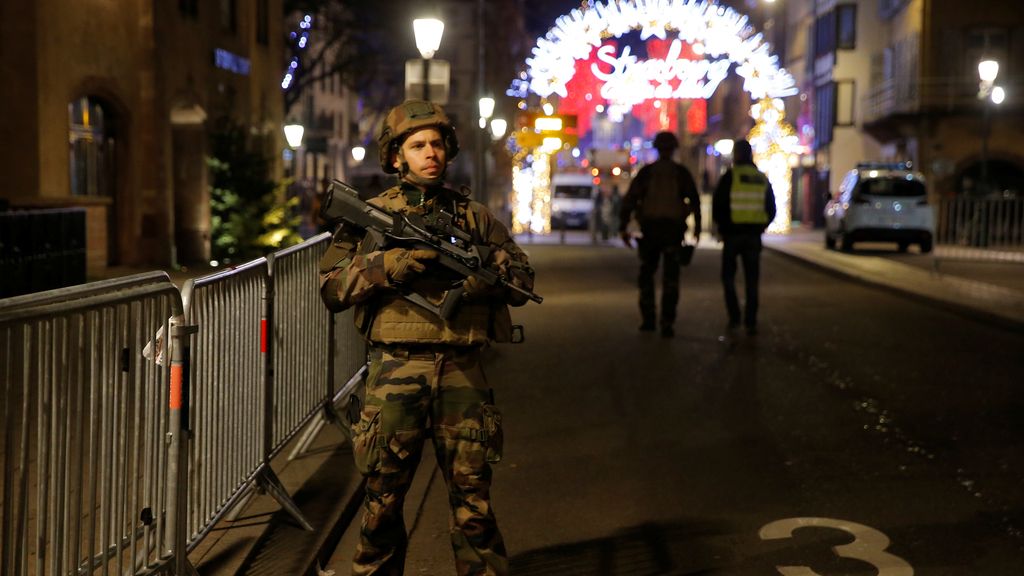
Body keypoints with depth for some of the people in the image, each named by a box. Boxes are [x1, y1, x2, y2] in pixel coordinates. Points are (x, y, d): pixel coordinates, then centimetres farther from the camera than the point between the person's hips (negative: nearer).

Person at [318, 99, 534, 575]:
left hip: (461, 372, 1)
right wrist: (389, 264, -15)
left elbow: (523, 280, 11)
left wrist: (486, 273, -10)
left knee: (473, 498, 6)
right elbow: (331, 288, 0)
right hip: (395, 372, -1)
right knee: (383, 500, 7)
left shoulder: (475, 216, 12)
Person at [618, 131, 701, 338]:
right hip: (673, 229, 0)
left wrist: (623, 228, 0)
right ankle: (667, 323, -6)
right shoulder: (682, 173, 2)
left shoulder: (645, 172, 1)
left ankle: (648, 319, 14)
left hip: (649, 229, 0)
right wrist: (697, 226, 18)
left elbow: (629, 199, -4)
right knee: (670, 278, 2)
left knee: (647, 274, 16)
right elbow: (694, 201, 5)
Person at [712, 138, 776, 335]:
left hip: (732, 234, -3)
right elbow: (771, 210, 10)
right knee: (752, 280, 7)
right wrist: (760, 227, 15)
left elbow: (717, 206, -7)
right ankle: (751, 322, 3)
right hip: (754, 236, 3)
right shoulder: (763, 180, 7)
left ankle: (734, 317, 3)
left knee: (728, 276, 11)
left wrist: (722, 228, 6)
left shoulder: (729, 177, -7)